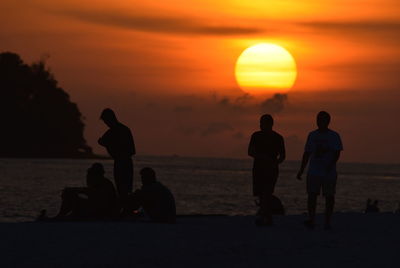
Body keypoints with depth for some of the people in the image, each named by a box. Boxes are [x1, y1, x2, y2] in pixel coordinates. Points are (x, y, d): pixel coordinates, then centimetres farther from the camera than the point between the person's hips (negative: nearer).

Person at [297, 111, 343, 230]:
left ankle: (327, 222, 5)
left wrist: (330, 165, -22)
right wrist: (301, 170, 12)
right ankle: (311, 220, -8)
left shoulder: (334, 136, 2)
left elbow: (337, 153, -6)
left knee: (329, 197, 0)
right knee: (312, 195, -7)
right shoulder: (312, 135, 13)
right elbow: (307, 153, 16)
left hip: (329, 173, -3)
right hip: (313, 172, 3)